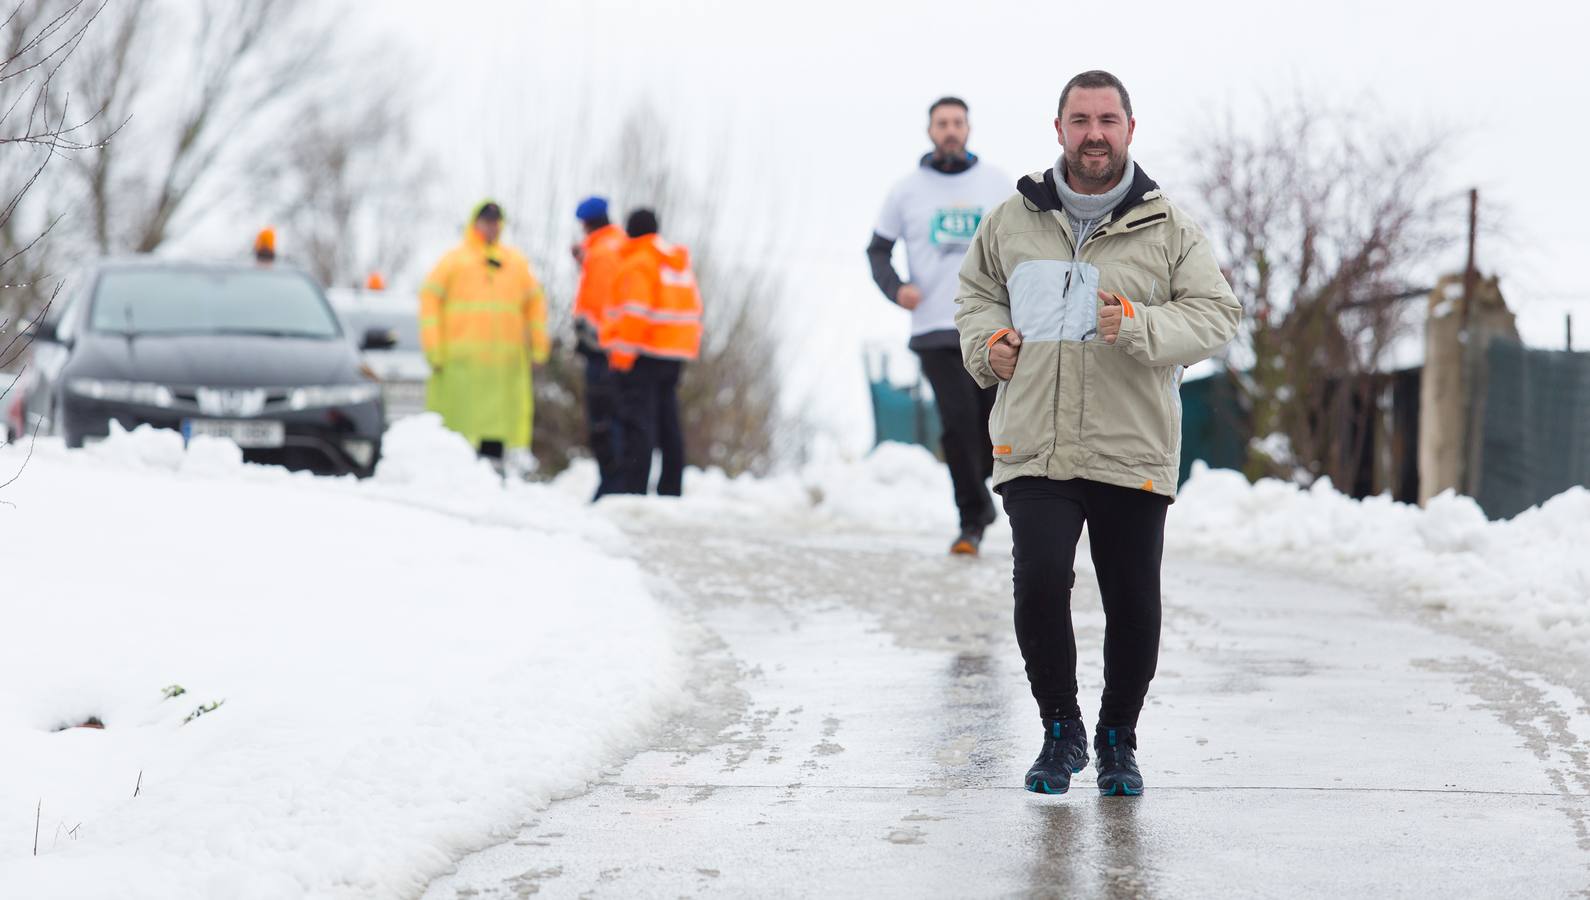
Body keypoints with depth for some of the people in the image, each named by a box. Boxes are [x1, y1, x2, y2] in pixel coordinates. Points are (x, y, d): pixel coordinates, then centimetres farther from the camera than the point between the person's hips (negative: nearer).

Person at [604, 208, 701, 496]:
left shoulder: (636, 264, -9)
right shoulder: (680, 263, 17)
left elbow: (635, 312, -18)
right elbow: (693, 309, 18)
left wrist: (622, 353, -17)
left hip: (643, 353, -8)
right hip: (675, 353, 8)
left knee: (637, 421, -10)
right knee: (667, 423, 12)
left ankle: (632, 486, -16)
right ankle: (671, 490, 15)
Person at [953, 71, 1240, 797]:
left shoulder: (1167, 230, 3)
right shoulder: (1013, 222, 9)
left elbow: (1216, 312, -2)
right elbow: (976, 293, 25)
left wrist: (1141, 326, -19)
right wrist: (988, 339, 3)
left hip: (1131, 454, 0)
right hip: (1034, 451, 0)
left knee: (1134, 606, 4)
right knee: (1039, 585, -14)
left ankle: (1119, 738, 25)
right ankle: (1061, 730, 7)